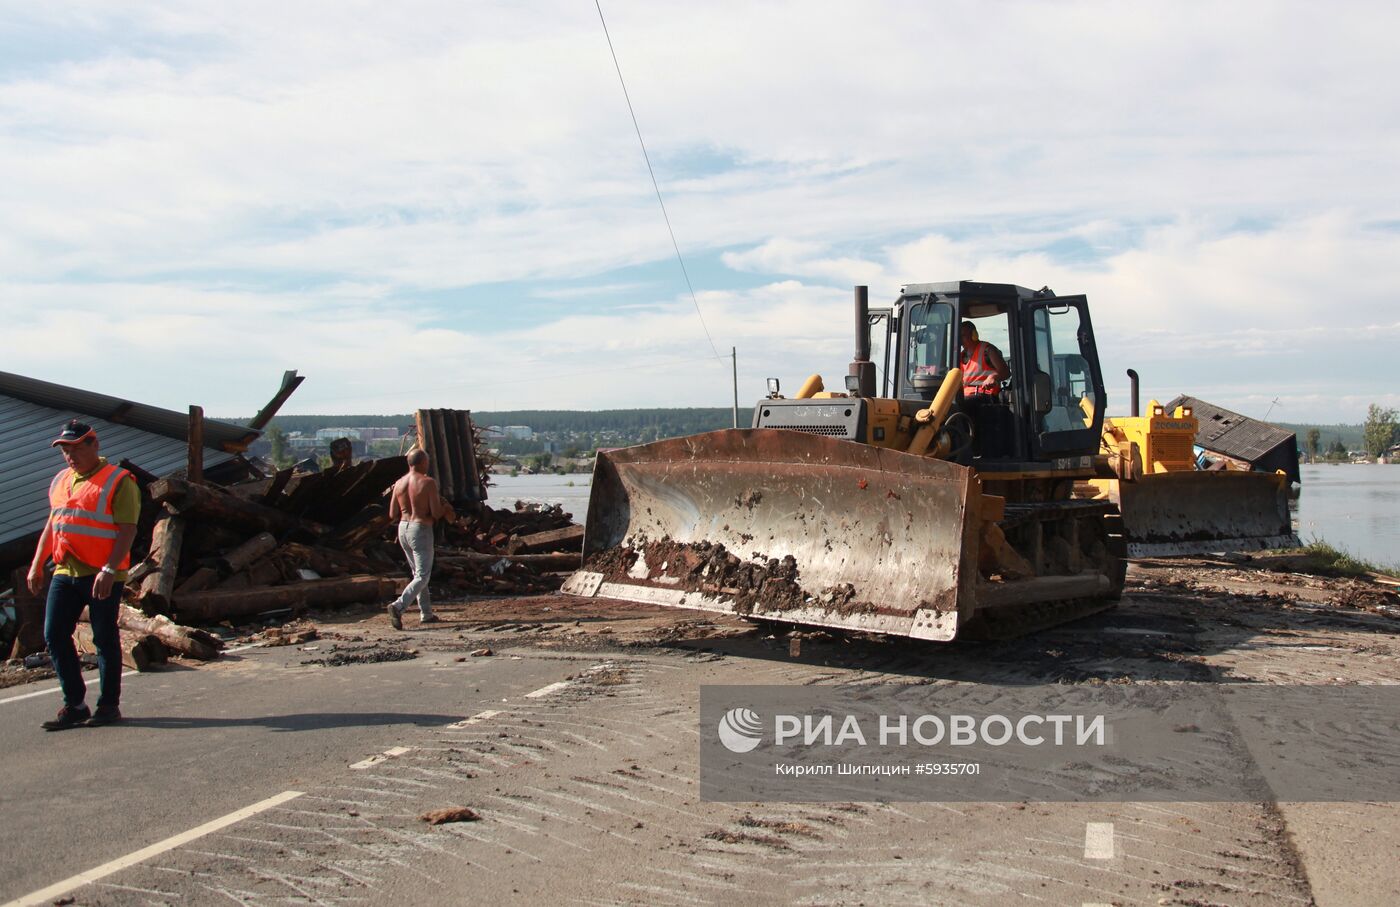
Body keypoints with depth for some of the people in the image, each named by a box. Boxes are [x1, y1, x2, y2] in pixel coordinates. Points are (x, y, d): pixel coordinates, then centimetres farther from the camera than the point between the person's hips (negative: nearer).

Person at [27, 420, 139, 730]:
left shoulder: (118, 482, -8)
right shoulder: (60, 481, 16)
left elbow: (127, 530, -14)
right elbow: (52, 524, 23)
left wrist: (109, 570, -22)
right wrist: (36, 565, 17)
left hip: (102, 575, -7)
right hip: (64, 573, 7)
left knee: (104, 639, 1)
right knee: (54, 636, 4)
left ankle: (109, 705, 13)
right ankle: (74, 705, 14)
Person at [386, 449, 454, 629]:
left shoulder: (399, 483, 4)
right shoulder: (428, 482, -12)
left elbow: (392, 514, 7)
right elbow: (437, 513, -14)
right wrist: (445, 507, 7)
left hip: (403, 528, 7)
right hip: (421, 529, -7)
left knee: (417, 572, 18)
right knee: (422, 576, -1)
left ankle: (426, 613, 21)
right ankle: (398, 606, -20)